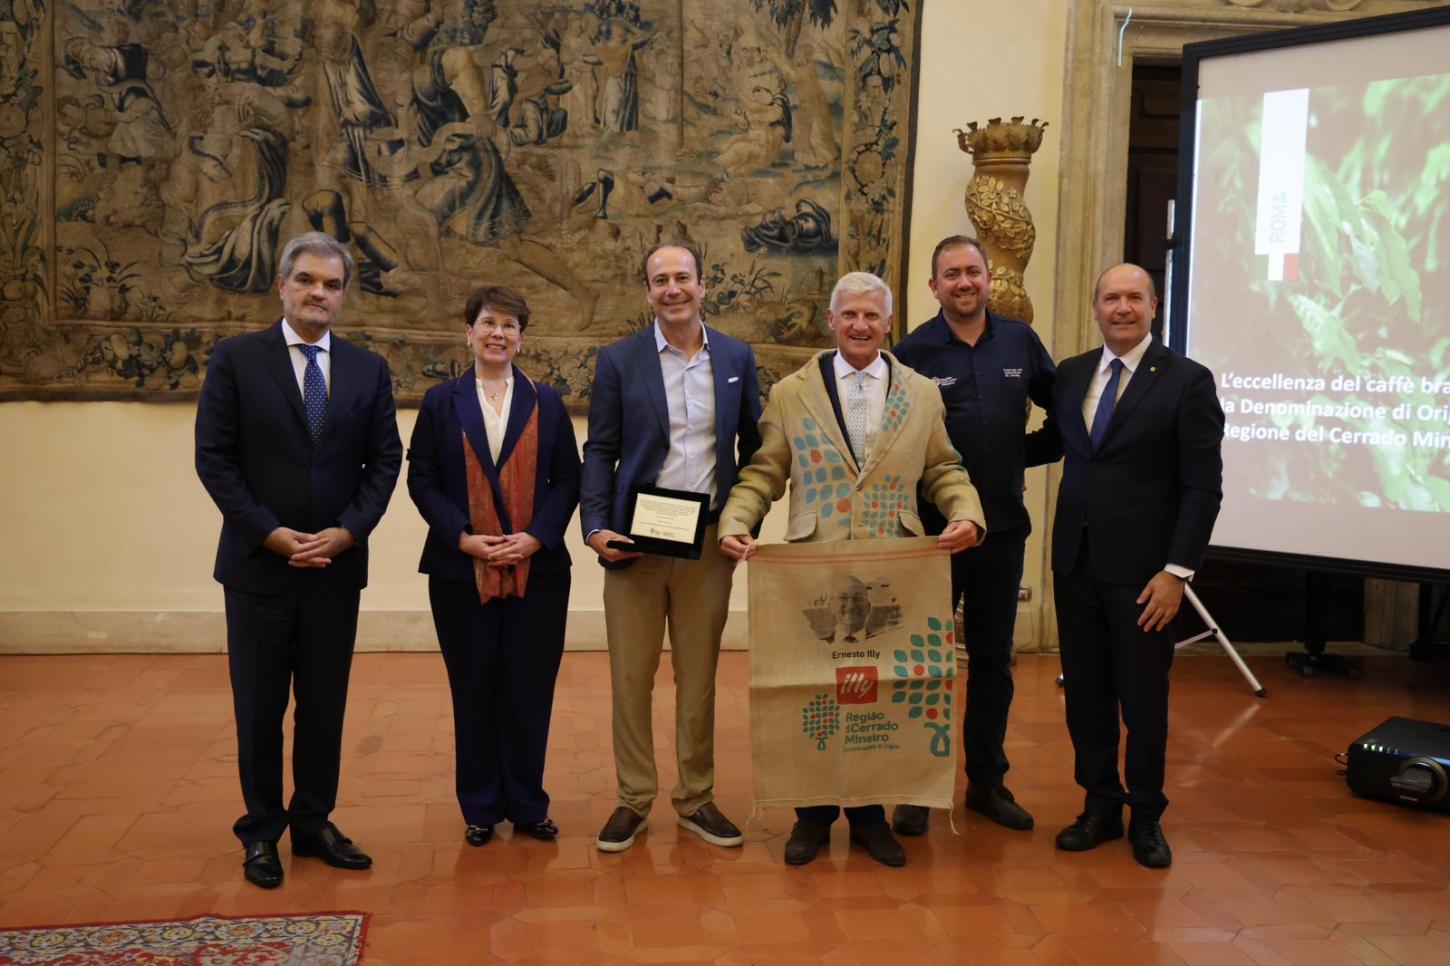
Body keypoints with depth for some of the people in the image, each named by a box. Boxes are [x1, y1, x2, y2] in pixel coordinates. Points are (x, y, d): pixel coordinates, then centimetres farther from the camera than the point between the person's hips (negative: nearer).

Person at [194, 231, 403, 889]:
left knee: (325, 706, 10)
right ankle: (261, 833, 22)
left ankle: (314, 824, 24)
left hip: (337, 564, 2)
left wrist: (347, 531, -9)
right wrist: (272, 534, -13)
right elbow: (214, 459, -6)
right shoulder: (235, 359, -1)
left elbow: (385, 460, 5)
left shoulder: (368, 370, 6)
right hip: (258, 564, -2)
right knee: (259, 707, 8)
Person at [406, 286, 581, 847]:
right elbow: (421, 480, 2)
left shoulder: (546, 403, 9)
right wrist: (464, 537, -11)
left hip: (537, 567, 1)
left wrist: (536, 537, -10)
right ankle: (480, 808, 19)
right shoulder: (441, 402, 7)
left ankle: (527, 805, 17)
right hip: (461, 570, 0)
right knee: (474, 691, 6)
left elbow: (567, 480, 4)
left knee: (529, 691, 4)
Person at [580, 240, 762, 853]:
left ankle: (695, 797, 24)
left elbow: (753, 447, 11)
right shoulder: (618, 361, 0)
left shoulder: (737, 358, 6)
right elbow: (600, 452, 0)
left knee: (699, 676, 10)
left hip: (709, 542, 2)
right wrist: (595, 526, -11)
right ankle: (634, 798, 21)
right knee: (631, 677, 6)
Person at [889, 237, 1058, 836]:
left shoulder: (1021, 342, 5)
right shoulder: (914, 352, -5)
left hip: (1003, 525, 3)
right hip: (932, 527, -3)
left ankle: (987, 781, 26)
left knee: (993, 659, 13)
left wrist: (1027, 452, 3)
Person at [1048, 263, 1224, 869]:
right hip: (1076, 561, 4)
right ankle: (1100, 806, 27)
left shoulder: (1187, 381, -7)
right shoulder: (1070, 374, 8)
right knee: (1085, 694, 11)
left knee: (1143, 698, 7)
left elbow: (1203, 487, -9)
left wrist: (1177, 571, -14)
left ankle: (1146, 818, 25)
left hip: (1141, 568, -4)